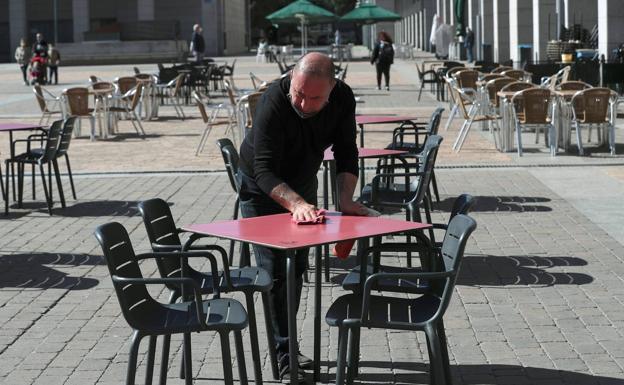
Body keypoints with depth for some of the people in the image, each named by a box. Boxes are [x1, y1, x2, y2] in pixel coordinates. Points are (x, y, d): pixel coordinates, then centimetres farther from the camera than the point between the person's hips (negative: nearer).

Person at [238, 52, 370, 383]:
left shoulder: (342, 98, -21)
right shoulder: (272, 104, -37)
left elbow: (345, 152, -14)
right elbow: (264, 170, -40)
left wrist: (346, 198, -30)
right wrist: (297, 204, -56)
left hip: (303, 183, 5)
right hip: (261, 188, -5)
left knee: (297, 268, 13)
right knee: (275, 271, -9)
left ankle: (286, 343, 28)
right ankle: (286, 358, -4)